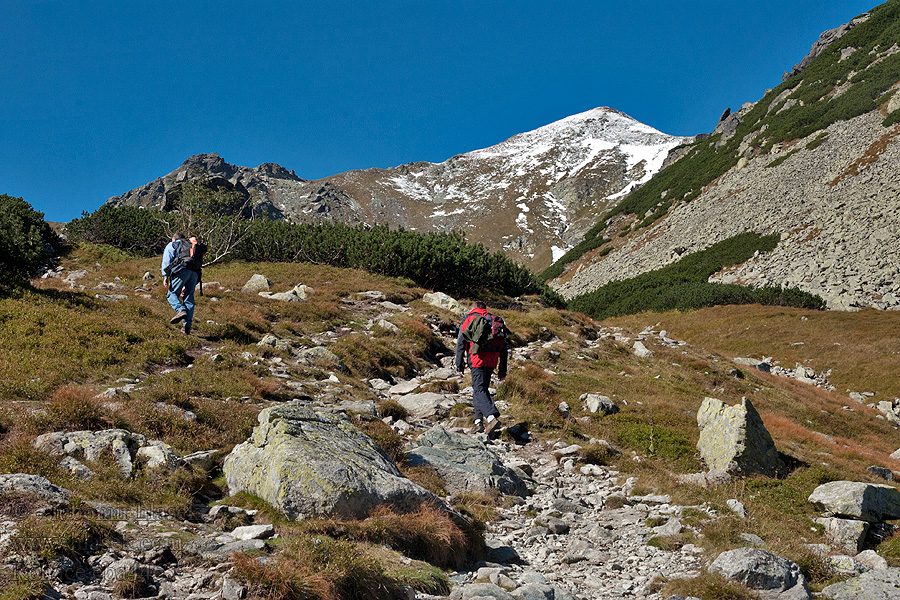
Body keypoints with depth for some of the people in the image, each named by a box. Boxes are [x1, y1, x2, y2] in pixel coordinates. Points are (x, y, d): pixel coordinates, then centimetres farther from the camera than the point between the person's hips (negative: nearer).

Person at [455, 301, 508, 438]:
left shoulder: (468, 320, 10)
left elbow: (460, 344, 2)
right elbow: (504, 348, 18)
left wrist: (459, 366, 4)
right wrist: (503, 370, 20)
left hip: (477, 360, -5)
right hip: (492, 362, 5)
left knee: (479, 390, -13)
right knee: (479, 389, 19)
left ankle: (492, 418, -35)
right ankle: (479, 421, 12)